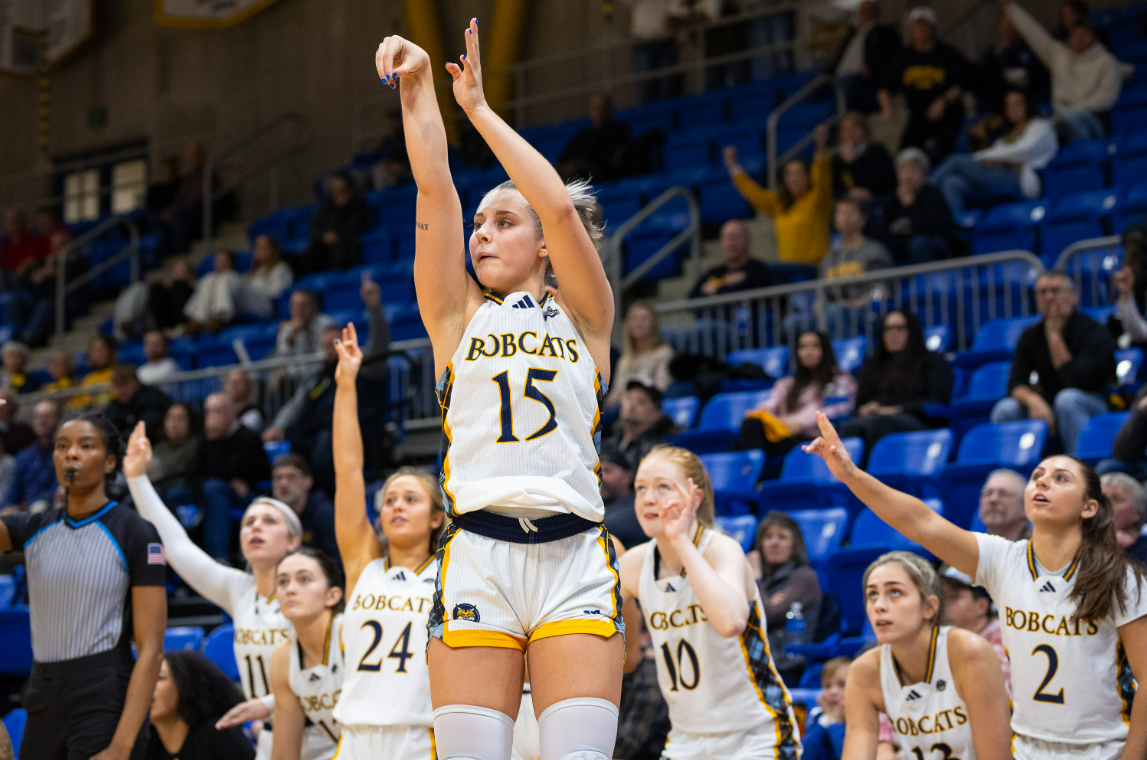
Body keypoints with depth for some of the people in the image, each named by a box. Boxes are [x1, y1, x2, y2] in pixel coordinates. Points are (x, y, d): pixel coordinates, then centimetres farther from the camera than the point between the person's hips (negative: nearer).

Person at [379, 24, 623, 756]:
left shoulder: (583, 317, 12)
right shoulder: (458, 316, 15)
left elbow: (561, 207, -3)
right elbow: (435, 190, 4)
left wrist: (479, 107, 1)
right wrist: (417, 86, -3)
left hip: (574, 559, -1)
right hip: (477, 555, 1)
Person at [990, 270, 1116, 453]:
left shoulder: (1094, 332, -11)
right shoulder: (1031, 336, 5)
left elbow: (1077, 382, -23)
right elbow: (1016, 383, -6)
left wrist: (1054, 335, -19)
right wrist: (1033, 400, -30)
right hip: (1046, 410, 4)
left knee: (1067, 398, -37)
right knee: (1005, 409, -23)